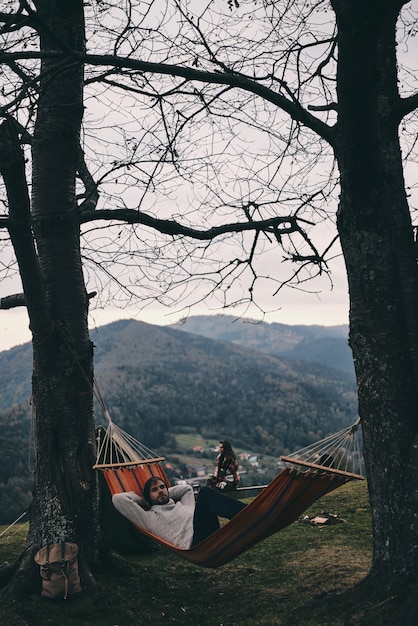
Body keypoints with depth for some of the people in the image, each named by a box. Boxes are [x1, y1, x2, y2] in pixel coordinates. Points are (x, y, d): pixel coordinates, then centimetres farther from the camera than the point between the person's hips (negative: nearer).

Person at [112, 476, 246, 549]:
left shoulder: (183, 506, 33)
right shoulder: (149, 517, 17)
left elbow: (187, 488, 51)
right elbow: (118, 499, 11)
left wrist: (167, 493, 39)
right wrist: (142, 499, 27)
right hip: (197, 546, -6)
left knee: (205, 492, -16)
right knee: (205, 494, -20)